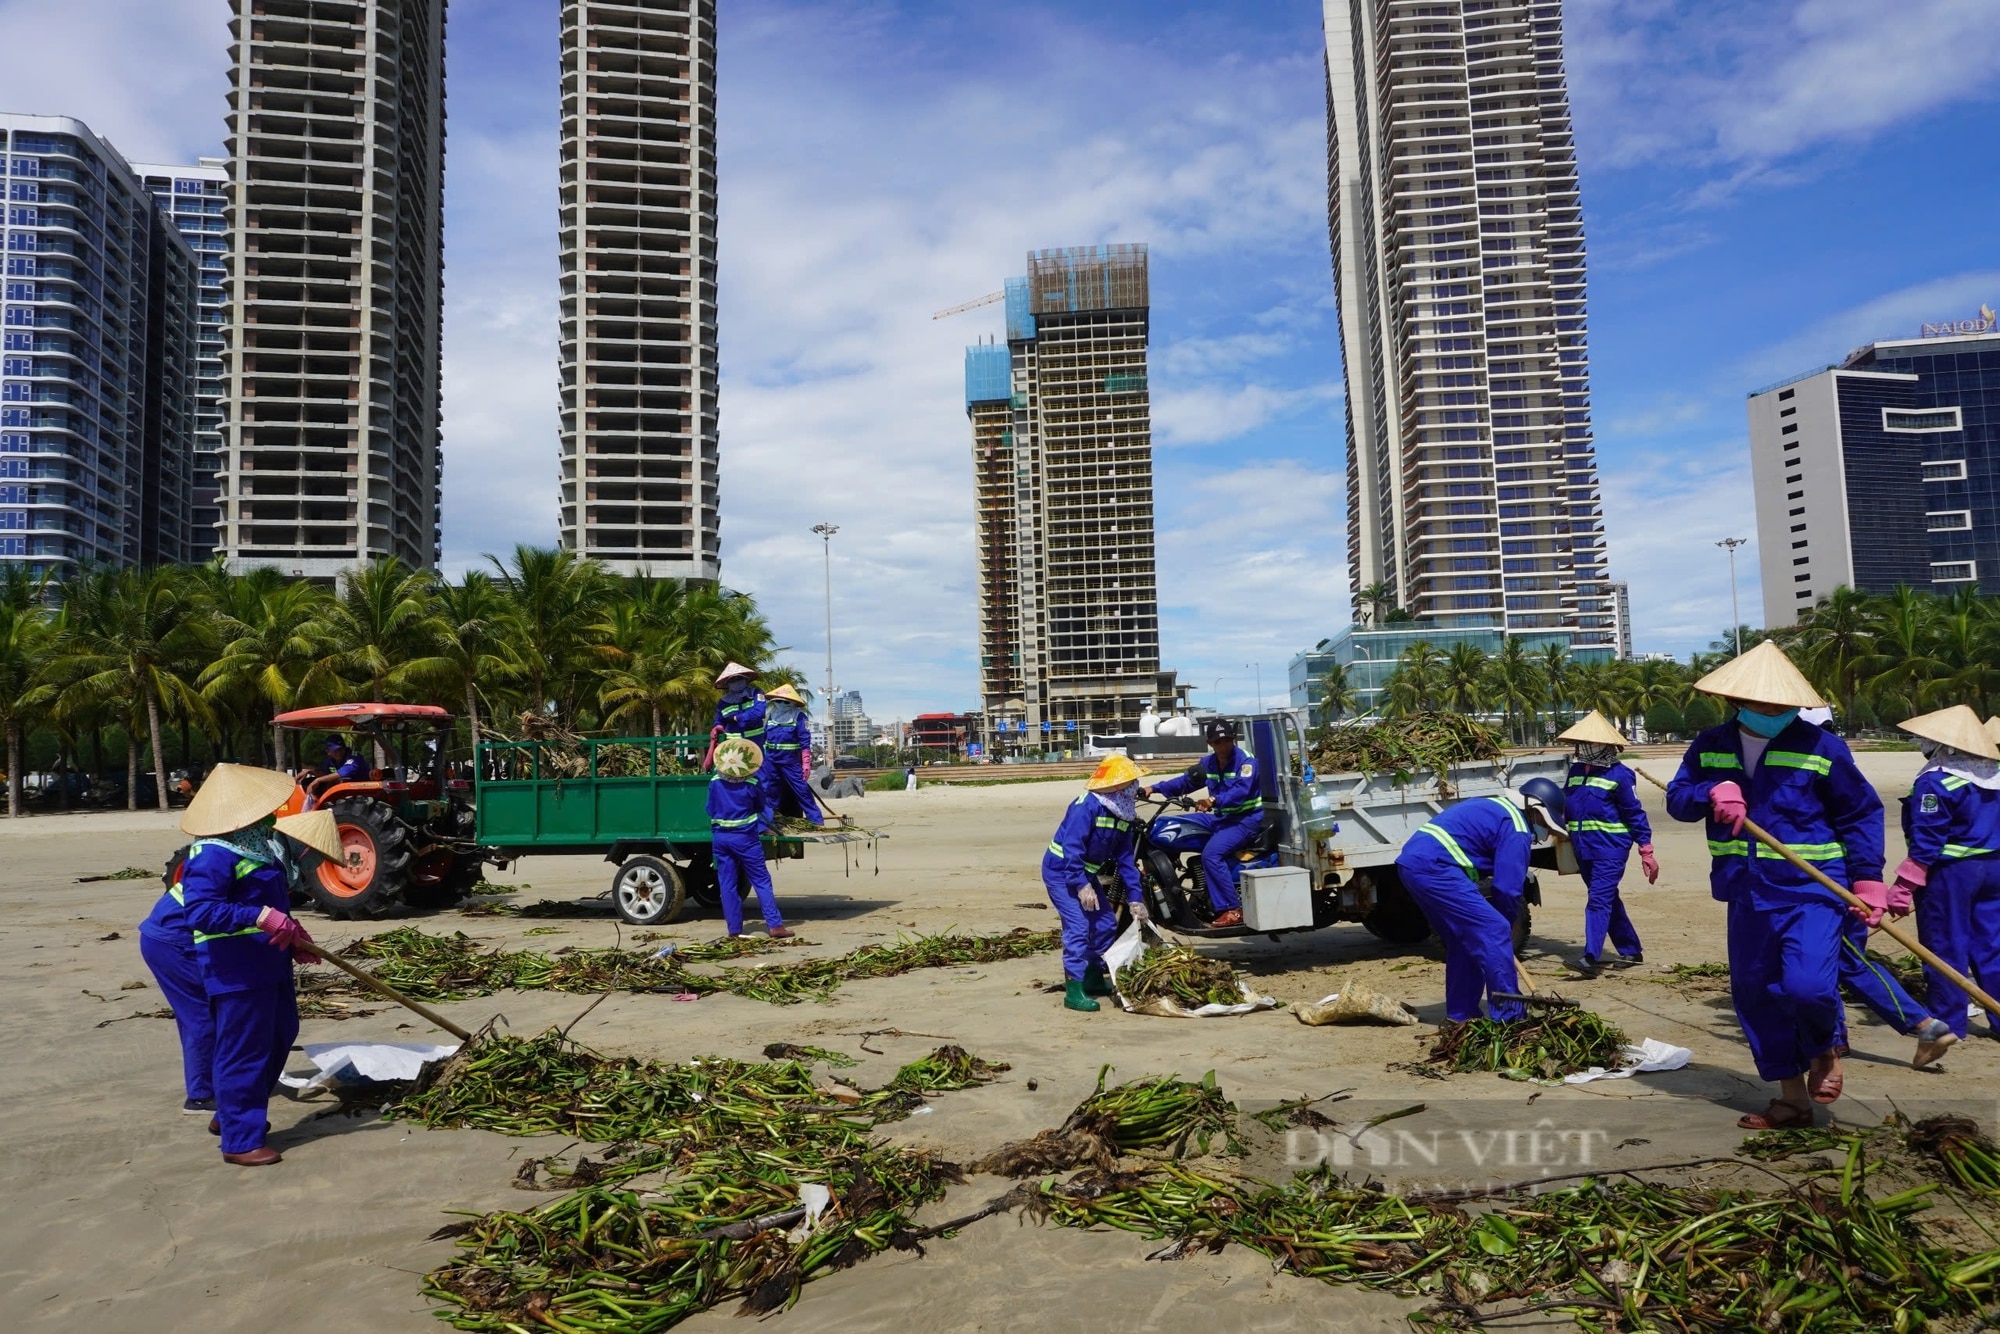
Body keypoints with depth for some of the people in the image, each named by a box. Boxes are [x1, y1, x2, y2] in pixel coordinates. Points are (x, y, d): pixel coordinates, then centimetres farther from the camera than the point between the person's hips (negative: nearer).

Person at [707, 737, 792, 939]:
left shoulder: (715, 783, -3)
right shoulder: (752, 784, -12)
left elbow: (710, 810, 8)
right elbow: (761, 808, 4)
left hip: (721, 837, 3)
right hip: (745, 838, -3)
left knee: (727, 884, 8)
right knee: (762, 881, 2)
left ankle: (734, 928, 10)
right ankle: (774, 924, -1)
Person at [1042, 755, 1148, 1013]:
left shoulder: (1124, 815, 0)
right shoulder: (1087, 806, -26)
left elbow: (1125, 859, 4)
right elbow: (1071, 848, -30)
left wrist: (1135, 898, 0)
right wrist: (1082, 886, -32)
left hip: (1086, 874, 9)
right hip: (1061, 872, -9)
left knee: (1106, 925, 10)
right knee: (1078, 927, -17)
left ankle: (1094, 978, 26)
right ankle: (1074, 991, -14)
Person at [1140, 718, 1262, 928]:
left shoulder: (1246, 760, -12)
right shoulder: (1208, 762, 11)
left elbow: (1240, 791, -27)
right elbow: (1186, 781, 12)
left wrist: (1214, 800, -43)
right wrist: (1155, 789, -1)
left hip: (1247, 818, -8)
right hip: (1221, 817, 8)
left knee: (1211, 853, -29)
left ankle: (1232, 910, -25)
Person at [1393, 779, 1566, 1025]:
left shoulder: (1493, 808, 26)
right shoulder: (1516, 827, -3)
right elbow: (1507, 888, -7)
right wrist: (1508, 925, 10)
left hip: (1412, 862, 10)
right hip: (1434, 867, -10)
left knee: (1463, 940, 19)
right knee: (1494, 933, -7)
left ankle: (1461, 1015, 23)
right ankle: (1509, 1017, -4)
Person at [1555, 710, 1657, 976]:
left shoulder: (1619, 774, -7)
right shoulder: (1575, 770, 12)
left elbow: (1635, 814, -6)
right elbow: (1566, 806, 18)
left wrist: (1646, 851, -7)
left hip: (1610, 848, -7)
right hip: (1583, 848, 7)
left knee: (1599, 900, -14)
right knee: (1608, 900, 16)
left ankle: (1590, 958, -19)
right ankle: (1631, 950, 29)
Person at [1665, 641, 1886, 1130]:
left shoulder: (1821, 747, -6)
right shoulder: (1710, 747, 4)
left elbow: (1862, 814, 1)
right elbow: (1676, 800, 4)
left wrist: (1868, 879, -7)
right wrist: (1712, 792, -18)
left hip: (1811, 891, -4)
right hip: (1747, 894, 5)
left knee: (1807, 986, -20)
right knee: (1754, 993, 9)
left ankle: (1826, 1048, 17)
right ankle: (1792, 1097, 26)